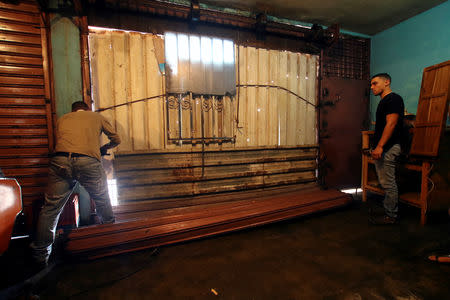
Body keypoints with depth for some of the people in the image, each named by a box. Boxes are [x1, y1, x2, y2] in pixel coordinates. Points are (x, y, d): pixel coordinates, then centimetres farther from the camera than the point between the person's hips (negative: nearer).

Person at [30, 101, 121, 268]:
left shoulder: (62, 119, 29)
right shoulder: (97, 117, 25)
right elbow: (116, 139, 26)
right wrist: (103, 148, 45)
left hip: (60, 161, 2)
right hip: (89, 162, -1)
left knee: (51, 208, 11)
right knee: (102, 202, 18)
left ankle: (40, 257, 18)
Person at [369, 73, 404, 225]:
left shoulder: (393, 99, -10)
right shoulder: (384, 101, 21)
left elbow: (391, 124, -19)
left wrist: (380, 146, -23)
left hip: (388, 148, -10)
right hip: (382, 149, 10)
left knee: (388, 183, -3)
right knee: (385, 182, 16)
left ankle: (390, 216, 7)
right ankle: (386, 209, 27)